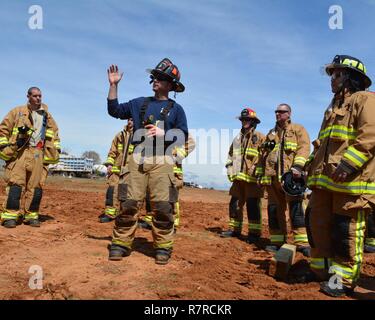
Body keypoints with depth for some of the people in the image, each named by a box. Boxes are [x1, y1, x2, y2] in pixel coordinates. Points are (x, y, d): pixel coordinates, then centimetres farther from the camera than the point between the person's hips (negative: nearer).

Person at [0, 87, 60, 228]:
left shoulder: (47, 116, 18)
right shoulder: (17, 112, 8)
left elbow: (55, 133, 25)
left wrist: (56, 150, 15)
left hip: (38, 155, 3)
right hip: (19, 152, -3)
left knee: (36, 186, 1)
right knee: (16, 183, -10)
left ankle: (31, 215, 9)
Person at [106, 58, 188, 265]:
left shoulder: (176, 109, 12)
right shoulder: (139, 103, 19)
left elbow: (183, 136, 5)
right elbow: (114, 110, 15)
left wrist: (163, 133, -10)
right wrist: (113, 85, 10)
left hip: (162, 161, -2)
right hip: (138, 159, 2)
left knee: (162, 206, -6)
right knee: (129, 203, -3)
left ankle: (163, 247, 4)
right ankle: (121, 244, 5)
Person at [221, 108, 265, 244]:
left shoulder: (260, 138, -2)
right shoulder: (237, 139, 18)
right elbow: (230, 156, 24)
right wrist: (231, 171, 14)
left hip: (253, 179, -6)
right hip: (238, 178, 7)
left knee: (252, 205, -3)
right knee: (234, 204, 10)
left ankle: (254, 233, 6)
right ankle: (235, 229, 22)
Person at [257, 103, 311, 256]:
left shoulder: (298, 129, 8)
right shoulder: (271, 133, 23)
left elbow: (304, 148, -8)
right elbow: (264, 155, 24)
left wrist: (298, 166, -24)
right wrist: (260, 174, 17)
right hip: (272, 177, 6)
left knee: (295, 208, -10)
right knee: (274, 209, 6)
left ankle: (302, 243, -6)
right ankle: (277, 241, 14)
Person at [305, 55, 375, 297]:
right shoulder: (333, 107, 26)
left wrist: (347, 164, -24)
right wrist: (312, 168, 19)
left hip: (350, 181, -9)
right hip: (324, 180, 9)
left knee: (346, 230, -2)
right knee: (317, 224, 11)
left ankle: (344, 279, 12)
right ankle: (321, 270, 26)